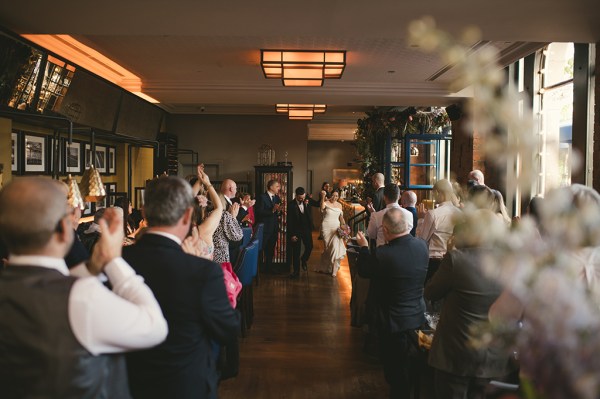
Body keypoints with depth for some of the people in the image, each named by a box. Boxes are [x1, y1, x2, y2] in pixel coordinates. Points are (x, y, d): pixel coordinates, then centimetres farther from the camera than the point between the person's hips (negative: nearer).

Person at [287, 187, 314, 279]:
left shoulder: (307, 203, 1)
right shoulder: (291, 205, -11)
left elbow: (309, 215, -5)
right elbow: (289, 221, -10)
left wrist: (306, 205, -17)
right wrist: (292, 234, -12)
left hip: (306, 229, 3)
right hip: (296, 230, -3)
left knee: (309, 247, 2)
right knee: (296, 251, 2)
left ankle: (304, 260, 33)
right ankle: (296, 271, 12)